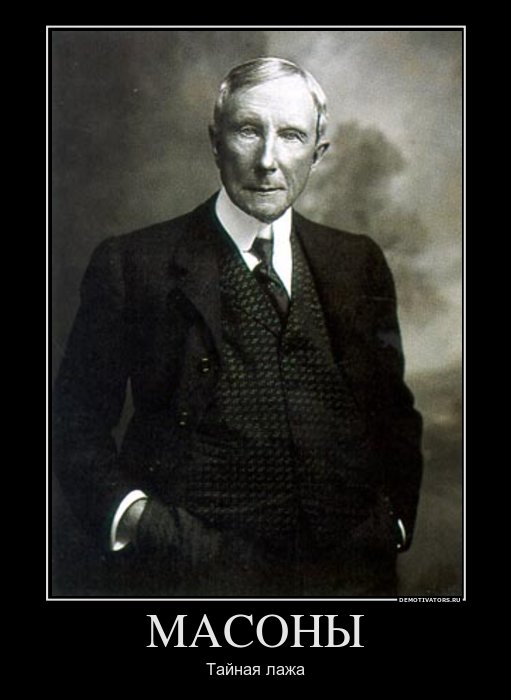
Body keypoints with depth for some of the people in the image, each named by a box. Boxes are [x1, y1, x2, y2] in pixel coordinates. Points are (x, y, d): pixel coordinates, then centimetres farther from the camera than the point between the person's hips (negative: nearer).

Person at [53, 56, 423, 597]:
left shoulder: (358, 264, 11)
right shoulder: (132, 265, 1)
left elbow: (393, 409, 16)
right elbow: (75, 421, 3)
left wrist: (395, 516, 4)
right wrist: (128, 513, -11)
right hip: (192, 572, -2)